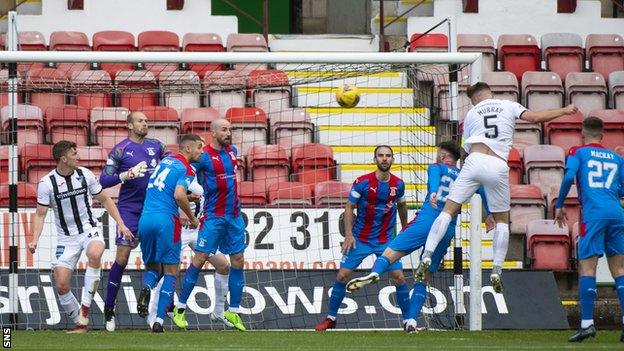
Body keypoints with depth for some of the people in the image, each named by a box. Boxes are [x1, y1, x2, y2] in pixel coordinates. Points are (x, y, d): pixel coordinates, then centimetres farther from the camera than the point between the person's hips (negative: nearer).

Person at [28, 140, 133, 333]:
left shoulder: (85, 175, -2)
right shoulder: (47, 183, -9)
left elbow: (105, 200, 9)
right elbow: (40, 214, -4)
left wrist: (120, 223, 2)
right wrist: (35, 240, -19)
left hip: (89, 229, 0)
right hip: (66, 237, 0)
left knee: (95, 254, -35)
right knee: (61, 286, -10)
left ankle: (85, 307, -23)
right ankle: (81, 323, 12)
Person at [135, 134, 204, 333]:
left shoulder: (165, 161, 19)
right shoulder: (186, 169, -4)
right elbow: (179, 195, -18)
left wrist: (190, 196, 30)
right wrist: (192, 218, -4)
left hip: (145, 219, 6)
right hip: (166, 220, -6)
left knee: (152, 267, 19)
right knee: (170, 272, 4)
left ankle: (146, 287, -16)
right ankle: (159, 321, -5)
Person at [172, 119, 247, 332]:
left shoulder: (232, 151, 10)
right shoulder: (204, 156, -10)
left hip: (234, 216, 6)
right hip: (213, 216, -6)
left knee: (238, 261, 4)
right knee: (200, 258, -6)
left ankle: (234, 311, 11)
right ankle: (180, 308, 1)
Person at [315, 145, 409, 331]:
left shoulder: (398, 184, -2)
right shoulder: (362, 182, -12)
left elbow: (402, 206, 18)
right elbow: (349, 208, -5)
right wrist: (348, 234, -12)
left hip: (386, 240, 2)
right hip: (360, 239, -2)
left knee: (399, 277, -7)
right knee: (342, 275, -6)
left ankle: (408, 320, 7)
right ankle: (330, 319, 7)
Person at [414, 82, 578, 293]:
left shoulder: (471, 114, 22)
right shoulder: (508, 106, 17)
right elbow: (535, 117, 5)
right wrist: (564, 111, 16)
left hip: (475, 160, 0)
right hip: (498, 166, 0)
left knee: (448, 210, 2)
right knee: (502, 220, 16)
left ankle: (427, 256, -13)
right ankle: (497, 271, 7)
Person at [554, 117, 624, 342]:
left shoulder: (578, 153, 9)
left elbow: (569, 177, -7)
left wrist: (559, 205, 3)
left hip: (593, 214, -4)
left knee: (587, 267, -5)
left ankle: (587, 323, -14)